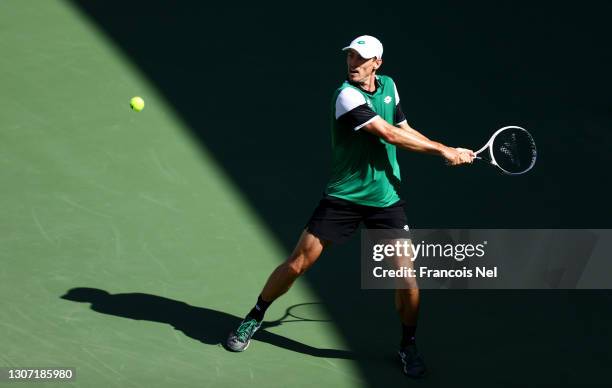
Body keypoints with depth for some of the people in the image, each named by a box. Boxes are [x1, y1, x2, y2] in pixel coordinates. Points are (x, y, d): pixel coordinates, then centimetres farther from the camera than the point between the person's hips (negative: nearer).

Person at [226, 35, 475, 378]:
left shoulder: (389, 86, 5)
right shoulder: (347, 95, -17)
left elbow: (404, 131, 17)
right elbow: (391, 135, -21)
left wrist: (448, 152, 4)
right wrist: (443, 150, -16)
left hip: (386, 199, 5)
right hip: (343, 197, -5)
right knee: (298, 264, -3)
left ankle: (409, 346, 20)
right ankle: (254, 319, 21)